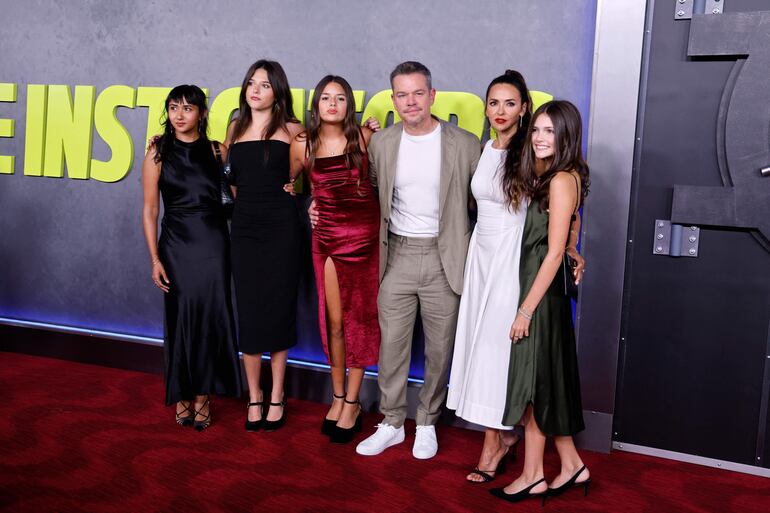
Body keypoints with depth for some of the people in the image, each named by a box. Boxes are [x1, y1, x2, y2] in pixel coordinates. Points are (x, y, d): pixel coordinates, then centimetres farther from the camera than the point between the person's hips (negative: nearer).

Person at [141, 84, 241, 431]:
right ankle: (182, 396, 19)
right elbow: (149, 210, 0)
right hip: (176, 243, -1)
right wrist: (155, 258, -5)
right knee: (181, 318, 3)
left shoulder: (215, 150, 4)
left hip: (213, 243, 1)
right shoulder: (158, 152, 1)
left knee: (211, 316, 0)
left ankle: (203, 395, 15)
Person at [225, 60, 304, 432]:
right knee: (248, 312, 3)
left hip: (281, 227, -2)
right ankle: (254, 397, 17)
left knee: (278, 310, 3)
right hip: (244, 227, 3)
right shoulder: (235, 129, 12)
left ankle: (276, 396, 17)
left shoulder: (291, 129, 2)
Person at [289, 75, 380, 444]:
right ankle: (338, 397, 23)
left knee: (360, 319, 4)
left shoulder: (364, 137, -3)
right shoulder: (303, 145, 2)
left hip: (365, 235, -1)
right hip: (327, 238, 2)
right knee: (334, 321, 6)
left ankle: (352, 403, 16)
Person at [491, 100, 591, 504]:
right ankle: (571, 465, 26)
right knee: (544, 382, 15)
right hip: (532, 286, 9)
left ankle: (533, 477, 16)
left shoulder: (561, 180, -16)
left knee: (531, 383, 2)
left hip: (541, 291, -9)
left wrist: (526, 309, -17)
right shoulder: (544, 176, 12)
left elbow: (554, 252, -18)